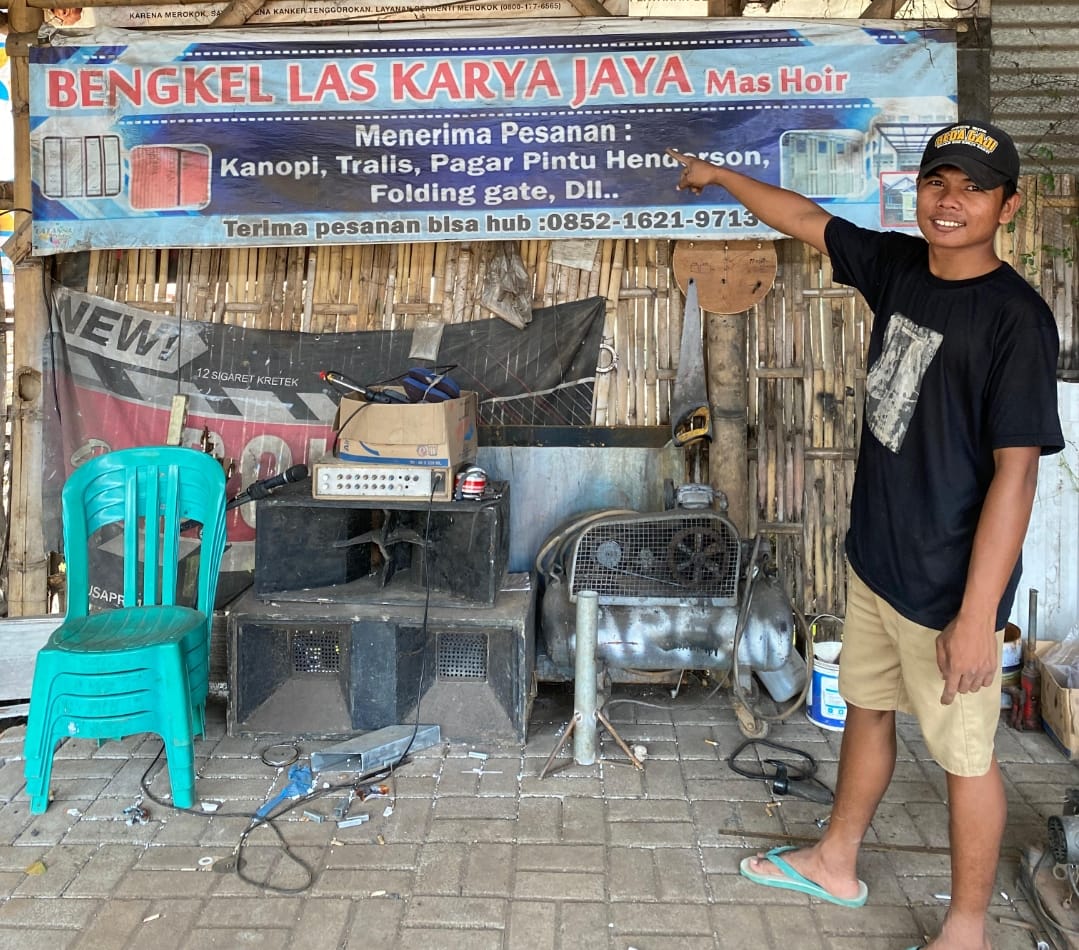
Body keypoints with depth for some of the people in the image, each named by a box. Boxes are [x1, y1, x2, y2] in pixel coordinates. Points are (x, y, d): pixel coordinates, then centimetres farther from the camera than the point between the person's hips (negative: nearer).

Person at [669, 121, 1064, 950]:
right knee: (866, 707, 23)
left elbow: (1015, 471, -22)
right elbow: (806, 218, 15)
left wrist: (978, 615, -23)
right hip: (876, 556, 8)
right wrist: (719, 175, 26)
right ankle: (836, 865, 44)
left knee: (964, 753, 9)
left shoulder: (1016, 317, -20)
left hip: (949, 584, -7)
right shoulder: (900, 265, 0)